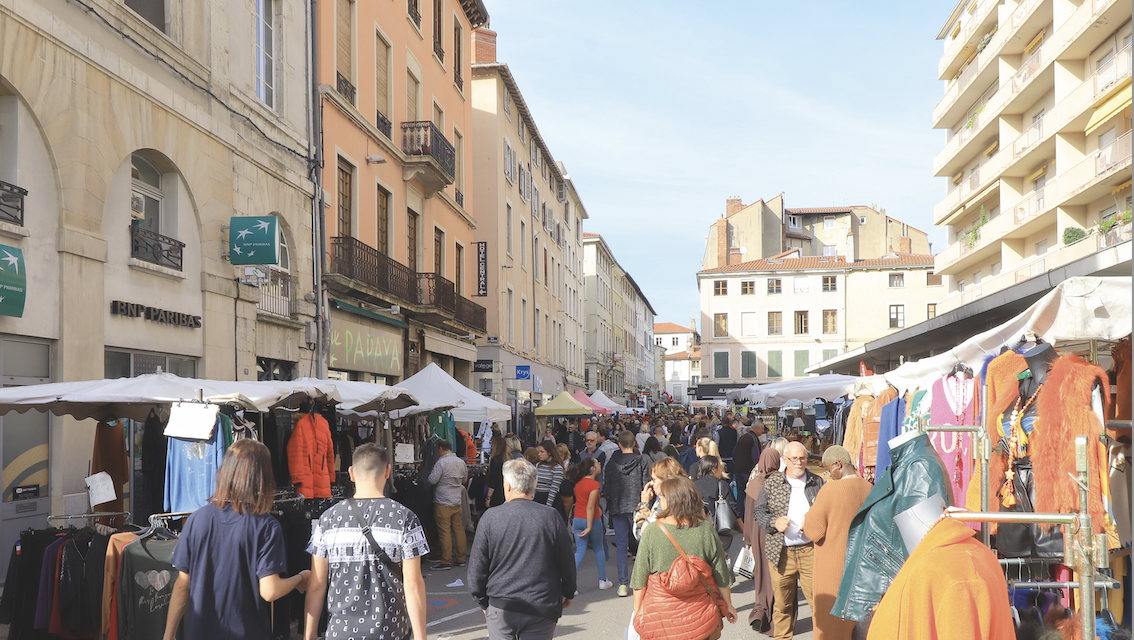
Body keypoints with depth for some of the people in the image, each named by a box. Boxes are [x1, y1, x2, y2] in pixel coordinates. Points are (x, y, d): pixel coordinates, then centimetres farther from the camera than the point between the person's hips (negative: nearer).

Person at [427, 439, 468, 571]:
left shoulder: (441, 462, -14)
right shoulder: (461, 462, 8)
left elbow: (432, 480, -16)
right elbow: (464, 480, 19)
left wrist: (430, 474, 4)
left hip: (443, 502, -7)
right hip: (457, 501, 7)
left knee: (444, 531, -4)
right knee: (458, 529, 12)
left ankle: (446, 562, -3)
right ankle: (461, 558, 18)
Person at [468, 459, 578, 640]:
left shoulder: (490, 517, -7)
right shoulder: (551, 517, -6)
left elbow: (476, 566, -1)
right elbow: (566, 563, 3)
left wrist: (482, 601, 13)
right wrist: (568, 593, 20)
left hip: (500, 607, 0)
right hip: (542, 609, 0)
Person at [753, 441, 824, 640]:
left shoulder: (817, 482, 7)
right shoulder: (772, 482, 5)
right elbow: (758, 511, 9)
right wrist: (774, 522, -10)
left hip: (810, 550, 0)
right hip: (781, 553, 0)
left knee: (817, 599, -3)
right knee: (782, 602, 8)